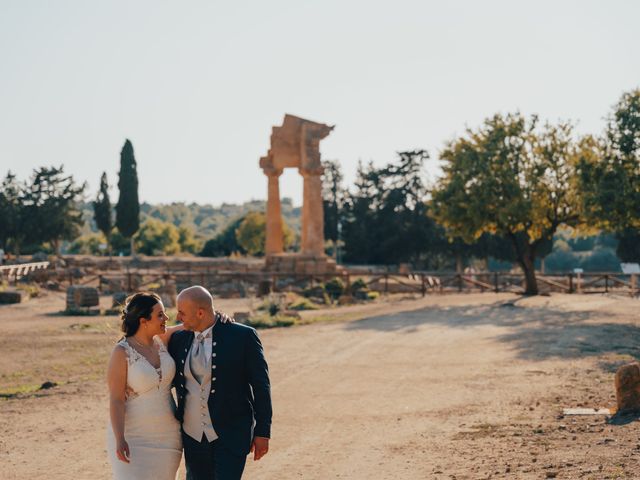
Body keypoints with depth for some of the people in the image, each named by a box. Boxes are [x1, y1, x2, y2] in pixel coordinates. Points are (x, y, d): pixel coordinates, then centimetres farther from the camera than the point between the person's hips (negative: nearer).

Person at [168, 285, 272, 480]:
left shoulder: (243, 336, -10)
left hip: (231, 434, -5)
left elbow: (261, 385, -7)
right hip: (193, 434, 5)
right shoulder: (179, 339, 4)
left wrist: (262, 432, -8)